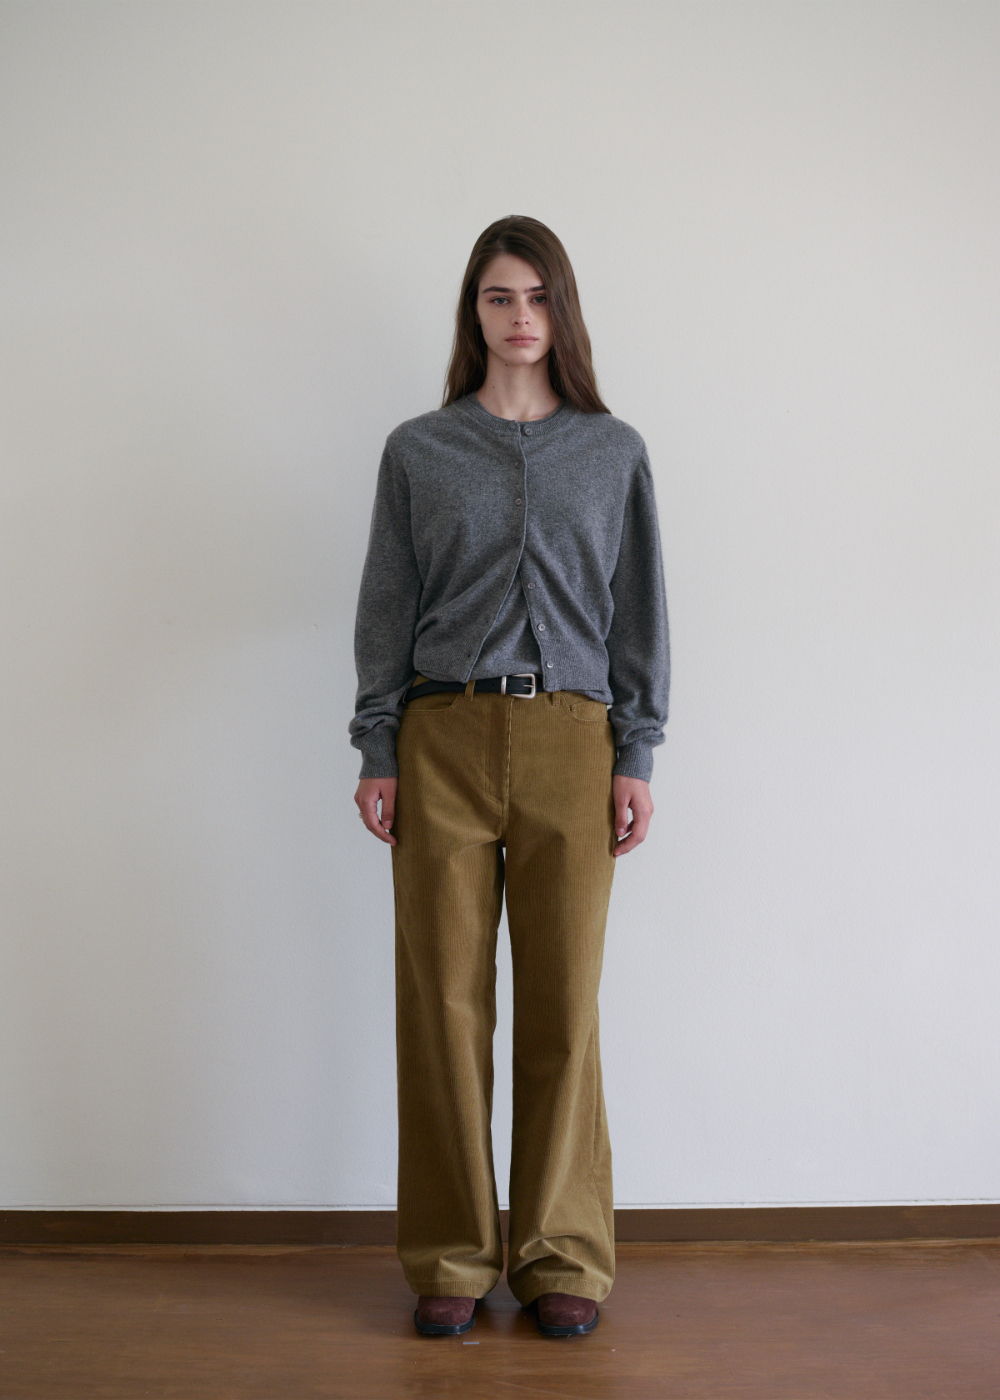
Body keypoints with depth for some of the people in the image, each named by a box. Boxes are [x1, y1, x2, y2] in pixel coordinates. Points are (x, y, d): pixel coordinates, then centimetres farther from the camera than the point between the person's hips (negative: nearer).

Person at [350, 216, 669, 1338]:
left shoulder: (613, 452, 11)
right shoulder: (417, 452, 10)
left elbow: (638, 611, 9)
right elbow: (385, 608, 9)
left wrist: (637, 756, 2)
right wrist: (378, 752, 1)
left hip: (570, 742, 0)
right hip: (444, 739, 0)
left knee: (564, 1003, 1)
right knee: (443, 1001, 1)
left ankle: (561, 1256, 16)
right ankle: (451, 1259, 15)